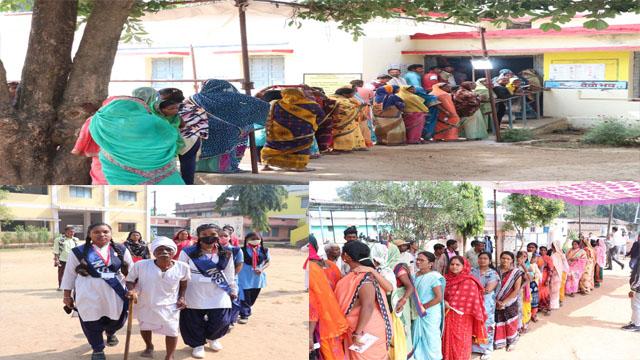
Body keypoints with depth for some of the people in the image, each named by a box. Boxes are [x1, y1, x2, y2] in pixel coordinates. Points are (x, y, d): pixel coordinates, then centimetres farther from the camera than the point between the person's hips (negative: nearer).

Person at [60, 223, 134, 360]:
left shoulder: (121, 250, 3)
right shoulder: (79, 252, -3)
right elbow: (70, 274, 4)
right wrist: (67, 295, 5)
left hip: (116, 294, 2)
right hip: (89, 295, -1)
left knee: (117, 321, 10)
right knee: (91, 323, 5)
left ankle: (110, 332, 47)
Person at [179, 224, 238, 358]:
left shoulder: (225, 254, 1)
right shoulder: (188, 253, -7)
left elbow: (230, 275, 13)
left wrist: (233, 290, 15)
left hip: (218, 295, 2)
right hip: (194, 295, -2)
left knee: (221, 321, -1)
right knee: (194, 322, 5)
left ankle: (212, 337, 32)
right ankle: (198, 344, 33)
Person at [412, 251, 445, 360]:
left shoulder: (434, 277, -17)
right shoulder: (416, 275, 6)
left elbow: (439, 297, -21)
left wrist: (424, 307, -16)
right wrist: (415, 308, 4)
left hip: (430, 314, -7)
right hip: (419, 314, 7)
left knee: (431, 339, 3)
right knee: (418, 338, 14)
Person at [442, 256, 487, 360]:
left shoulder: (469, 282, -10)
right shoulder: (446, 279, 6)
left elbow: (474, 301, -9)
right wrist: (444, 302, -7)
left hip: (462, 319, -5)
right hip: (447, 318, 5)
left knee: (460, 346, 2)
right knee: (448, 344, 8)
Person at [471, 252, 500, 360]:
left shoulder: (493, 273, -2)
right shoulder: (472, 271, 8)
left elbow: (488, 289, -13)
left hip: (486, 304, -3)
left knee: (485, 325, 1)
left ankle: (486, 349, 10)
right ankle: (471, 346, 14)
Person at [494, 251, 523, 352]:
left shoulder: (516, 272, -7)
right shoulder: (496, 271, 0)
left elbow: (516, 290, -11)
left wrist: (504, 302, -16)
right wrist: (496, 301, -15)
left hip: (510, 303, -2)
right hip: (497, 303, 2)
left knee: (510, 323, 7)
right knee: (498, 323, 5)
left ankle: (510, 342, 22)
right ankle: (499, 342, 16)